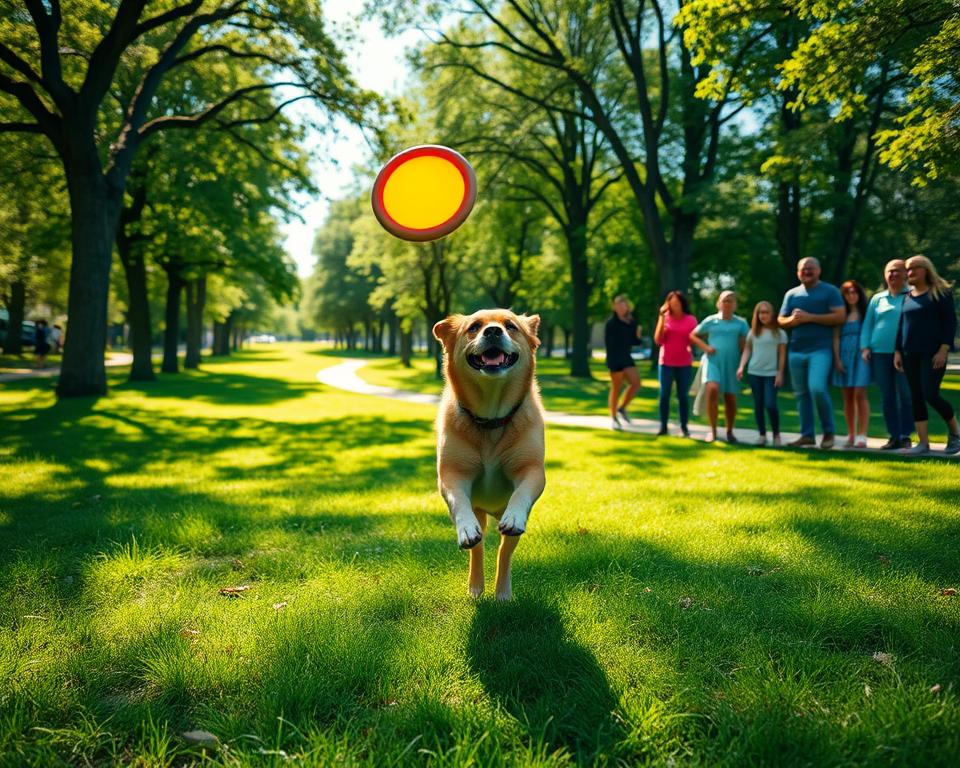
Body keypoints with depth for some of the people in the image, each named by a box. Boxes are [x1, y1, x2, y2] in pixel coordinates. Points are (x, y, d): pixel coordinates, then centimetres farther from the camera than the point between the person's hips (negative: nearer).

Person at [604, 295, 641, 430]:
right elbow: (608, 343, -13)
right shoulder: (611, 323, -10)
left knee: (636, 383, -1)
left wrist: (637, 335, -9)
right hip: (615, 358, -6)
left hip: (626, 357, 6)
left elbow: (633, 341, 13)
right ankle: (613, 418, 10)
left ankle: (622, 408, 19)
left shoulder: (631, 322, 8)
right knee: (616, 388, -1)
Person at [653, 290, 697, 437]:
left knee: (683, 395, 4)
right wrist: (662, 318, -10)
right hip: (666, 363, 0)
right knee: (664, 395, 1)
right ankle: (663, 426, 7)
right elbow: (657, 340, -5)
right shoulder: (665, 318, 2)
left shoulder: (691, 320, 1)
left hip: (684, 364, 0)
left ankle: (684, 426, 9)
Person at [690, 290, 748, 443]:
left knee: (730, 398, 5)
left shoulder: (741, 323, 5)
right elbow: (693, 335, 11)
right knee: (712, 390, -24)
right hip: (713, 361, -1)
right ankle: (712, 430, -14)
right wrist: (705, 347, -4)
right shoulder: (710, 320, 4)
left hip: (731, 364, 2)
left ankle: (729, 432, 25)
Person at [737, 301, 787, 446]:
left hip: (771, 373, -3)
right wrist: (741, 366, -3)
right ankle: (762, 434, 12)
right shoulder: (753, 332, 9)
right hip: (754, 373, 3)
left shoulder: (779, 332, 2)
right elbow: (747, 350, 10)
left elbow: (782, 355, 1)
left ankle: (776, 434, 6)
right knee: (758, 405, 5)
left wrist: (780, 373, -5)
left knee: (770, 404, -10)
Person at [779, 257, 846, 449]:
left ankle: (829, 431, -1)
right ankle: (807, 434, 14)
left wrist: (809, 317, -14)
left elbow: (840, 317, -9)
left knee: (817, 388, -20)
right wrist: (793, 320, -7)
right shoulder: (791, 294, 15)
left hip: (820, 349, -5)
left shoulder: (830, 291, 1)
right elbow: (781, 320, 17)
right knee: (801, 394, 7)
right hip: (795, 351, 5)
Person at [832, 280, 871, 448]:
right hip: (844, 357, 3)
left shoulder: (865, 313, 4)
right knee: (848, 396, 6)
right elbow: (836, 338, 9)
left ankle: (861, 436, -12)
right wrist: (837, 359, 0)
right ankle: (851, 435, 13)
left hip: (860, 356, -3)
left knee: (859, 394, -12)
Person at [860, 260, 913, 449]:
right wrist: (865, 347, 5)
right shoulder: (877, 298, 15)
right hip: (880, 353, 4)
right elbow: (867, 324, 17)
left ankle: (905, 436, 4)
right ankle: (893, 436, 11)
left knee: (905, 395, -4)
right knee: (886, 396, 5)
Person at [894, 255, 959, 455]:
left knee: (930, 394, -13)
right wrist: (897, 351, 10)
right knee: (916, 397, 2)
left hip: (932, 353, -6)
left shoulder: (940, 292, -1)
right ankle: (923, 442, 6)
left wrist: (944, 350, -14)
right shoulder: (907, 297, 14)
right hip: (910, 354, 6)